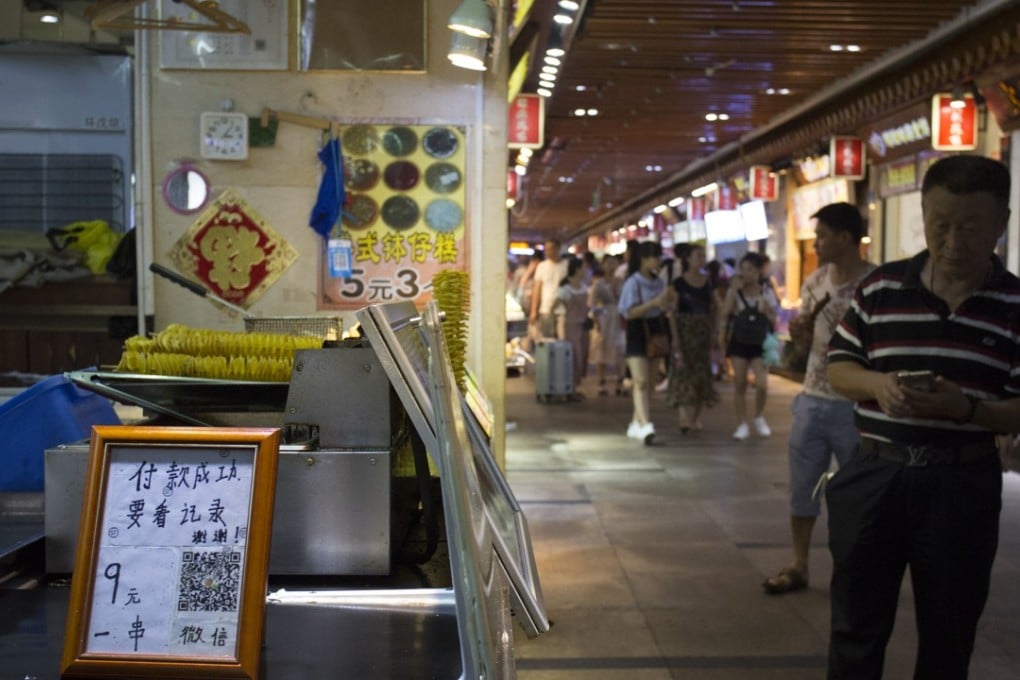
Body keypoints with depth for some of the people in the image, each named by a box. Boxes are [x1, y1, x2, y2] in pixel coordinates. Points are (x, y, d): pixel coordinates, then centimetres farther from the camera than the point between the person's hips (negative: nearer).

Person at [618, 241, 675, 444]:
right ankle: (645, 425, -23)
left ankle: (636, 424, 19)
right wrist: (655, 302, -22)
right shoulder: (632, 283, -8)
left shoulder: (658, 282, 10)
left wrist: (668, 301, -6)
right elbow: (628, 312, -15)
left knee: (649, 382, 8)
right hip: (637, 333, -6)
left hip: (655, 331, 6)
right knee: (641, 380, -15)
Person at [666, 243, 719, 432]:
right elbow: (672, 312, -8)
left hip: (703, 332, 5)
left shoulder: (708, 281, 7)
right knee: (684, 372, -7)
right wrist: (675, 338, -14)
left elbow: (712, 308, 12)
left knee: (702, 373, 6)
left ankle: (696, 417, 15)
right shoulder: (679, 283, -5)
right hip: (685, 330, -4)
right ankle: (683, 417, -7)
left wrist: (713, 332, 4)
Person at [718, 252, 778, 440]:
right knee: (740, 383, 2)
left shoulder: (767, 293, 0)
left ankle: (759, 418, 15)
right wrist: (734, 290, -17)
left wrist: (766, 312, -18)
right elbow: (724, 314, -16)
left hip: (759, 342, 0)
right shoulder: (734, 292, 0)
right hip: (739, 341, 0)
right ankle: (742, 424, 12)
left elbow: (774, 322, 2)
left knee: (762, 384, -11)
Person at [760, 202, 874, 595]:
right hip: (811, 400, 6)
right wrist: (799, 330, -3)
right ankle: (798, 566, 25)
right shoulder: (815, 282, 7)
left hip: (856, 406, -6)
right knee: (801, 486, 12)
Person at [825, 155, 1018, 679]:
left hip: (961, 485, -1)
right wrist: (877, 384, -15)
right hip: (874, 475, 1)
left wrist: (966, 407, -25)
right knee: (855, 626, 12)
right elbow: (838, 366, 7)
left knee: (948, 635, 14)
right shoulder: (880, 286, 1)